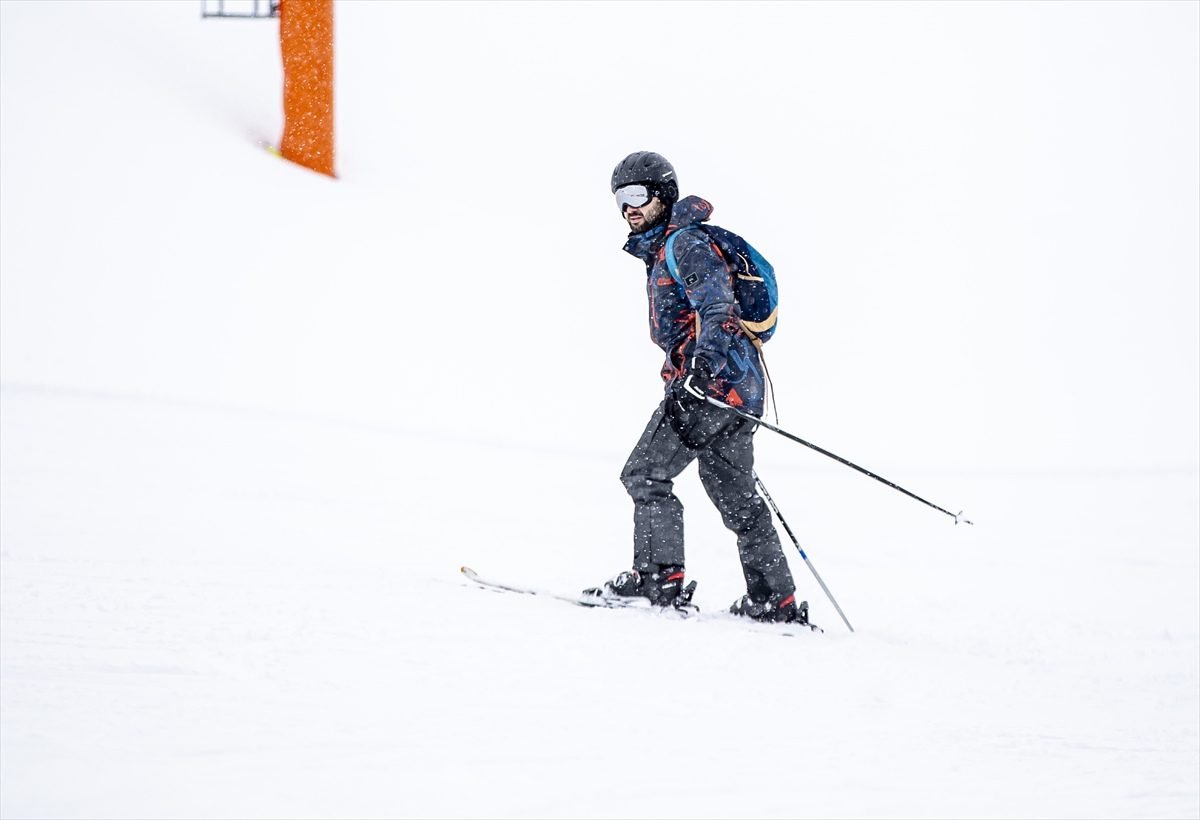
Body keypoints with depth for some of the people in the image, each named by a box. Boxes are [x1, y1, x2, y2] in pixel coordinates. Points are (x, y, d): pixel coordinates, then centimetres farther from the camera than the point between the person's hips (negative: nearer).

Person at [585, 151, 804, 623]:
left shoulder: (686, 244, -8)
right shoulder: (661, 250, 24)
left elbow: (717, 304, -24)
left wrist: (707, 358, -39)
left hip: (714, 378, -10)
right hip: (741, 390, 10)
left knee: (644, 474, -9)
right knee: (736, 496, 12)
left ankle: (659, 578, -13)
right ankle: (775, 601, 13)